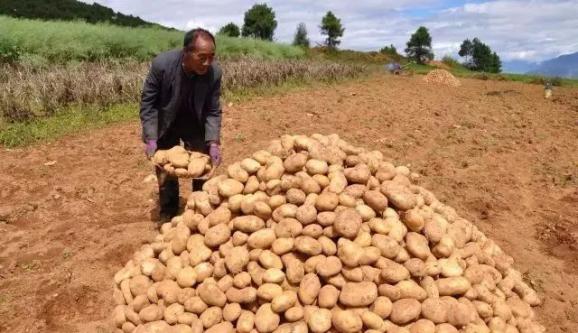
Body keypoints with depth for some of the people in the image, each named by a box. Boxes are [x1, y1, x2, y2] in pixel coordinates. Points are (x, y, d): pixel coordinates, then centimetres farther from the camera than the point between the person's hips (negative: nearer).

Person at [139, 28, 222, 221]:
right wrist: (151, 138, -24)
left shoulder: (214, 72, -25)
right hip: (166, 125, -1)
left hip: (196, 125, 1)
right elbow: (148, 103, -18)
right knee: (165, 171, 7)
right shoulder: (162, 64, -30)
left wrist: (213, 142, -26)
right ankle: (168, 215, 25)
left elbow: (213, 111, -14)